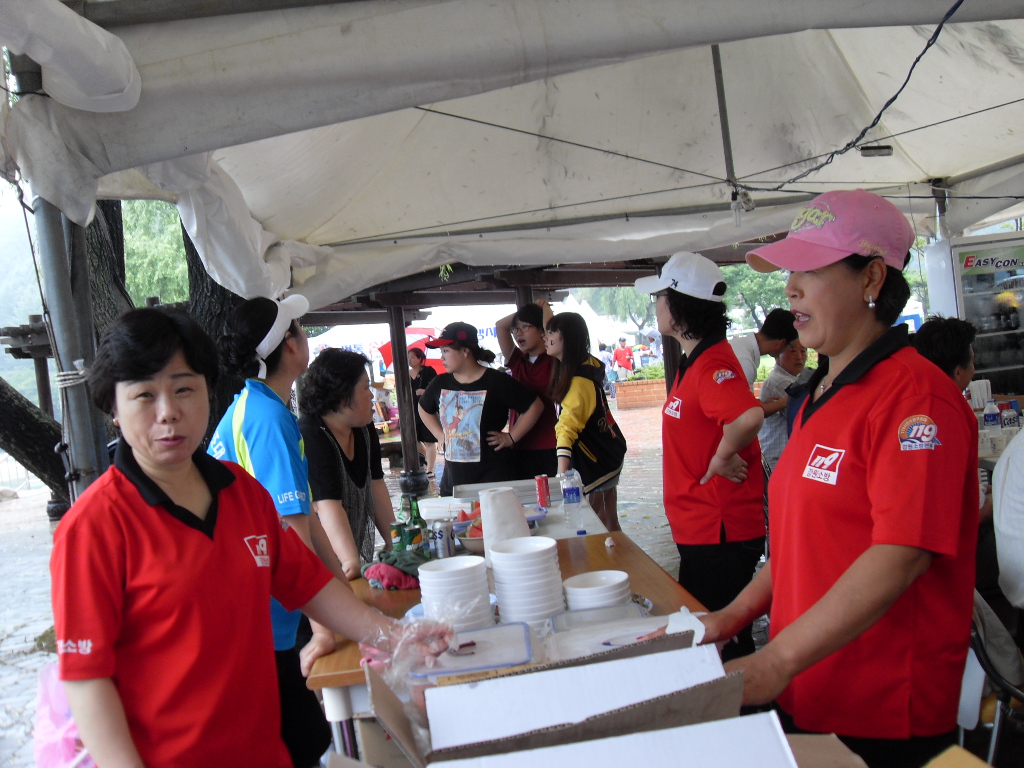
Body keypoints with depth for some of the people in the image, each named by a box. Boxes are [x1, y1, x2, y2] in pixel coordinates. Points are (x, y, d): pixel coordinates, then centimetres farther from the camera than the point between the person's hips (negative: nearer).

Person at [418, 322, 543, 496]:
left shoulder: (496, 382, -10)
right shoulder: (440, 383, 6)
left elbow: (535, 405, -8)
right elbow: (424, 409, 27)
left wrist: (511, 437, -9)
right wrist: (440, 435, 14)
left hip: (492, 476, -5)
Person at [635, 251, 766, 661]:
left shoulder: (712, 362, -22)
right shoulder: (692, 361, 10)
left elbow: (749, 416, -40)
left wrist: (721, 459, -24)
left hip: (719, 534, -10)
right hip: (700, 530, 10)